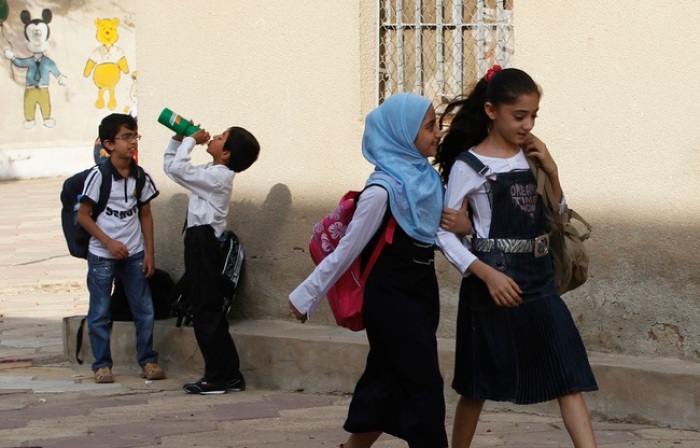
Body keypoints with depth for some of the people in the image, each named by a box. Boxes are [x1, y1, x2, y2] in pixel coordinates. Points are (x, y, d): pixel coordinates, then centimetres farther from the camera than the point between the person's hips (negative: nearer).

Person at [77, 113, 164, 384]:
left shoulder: (141, 177, 2)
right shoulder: (98, 176, -11)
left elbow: (145, 215, 9)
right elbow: (83, 216, -8)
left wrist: (149, 252, 4)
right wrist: (109, 243, -14)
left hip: (134, 254, 4)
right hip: (102, 256, -4)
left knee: (144, 310, 3)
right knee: (100, 313, 1)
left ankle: (148, 361, 14)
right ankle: (102, 364, 10)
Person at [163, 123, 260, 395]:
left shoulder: (217, 176, -14)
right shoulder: (211, 173, 15)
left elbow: (177, 168, -22)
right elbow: (171, 166, 24)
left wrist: (190, 141, -10)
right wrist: (179, 139, 12)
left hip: (203, 244, -10)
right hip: (201, 242, 10)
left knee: (206, 314, -6)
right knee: (209, 313, 12)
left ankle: (216, 378, -3)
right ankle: (230, 375, 15)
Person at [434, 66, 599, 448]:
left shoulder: (532, 156, 7)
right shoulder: (468, 166, -8)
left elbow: (556, 216, 16)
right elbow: (445, 233, -10)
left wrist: (551, 172, -1)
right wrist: (487, 274, -21)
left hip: (537, 280, 5)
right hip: (493, 283, -4)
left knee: (569, 376, -5)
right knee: (479, 382, 9)